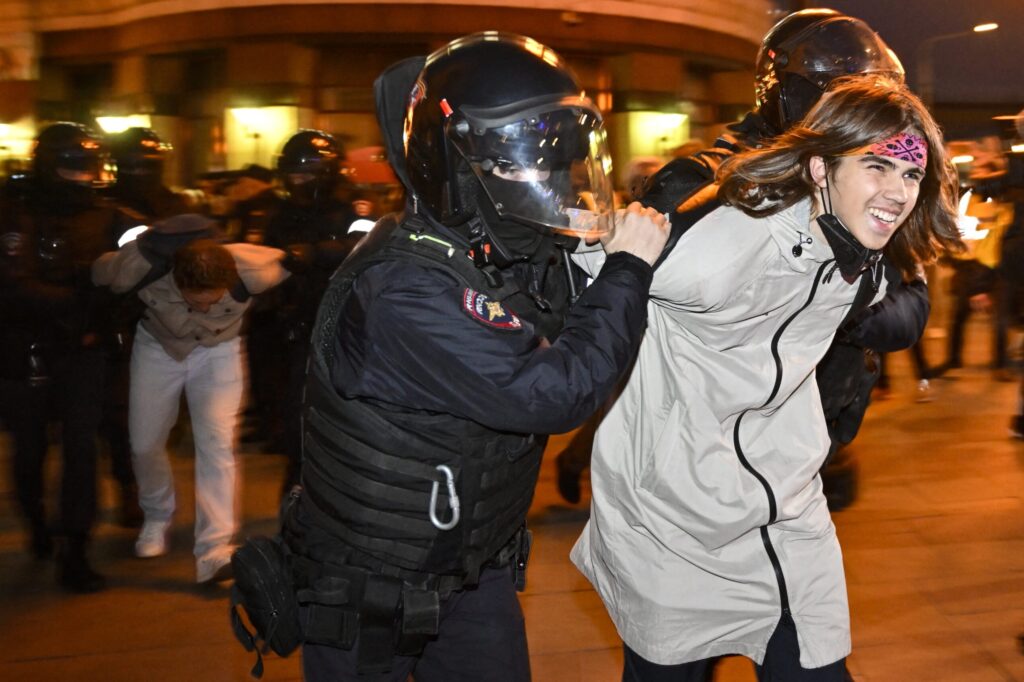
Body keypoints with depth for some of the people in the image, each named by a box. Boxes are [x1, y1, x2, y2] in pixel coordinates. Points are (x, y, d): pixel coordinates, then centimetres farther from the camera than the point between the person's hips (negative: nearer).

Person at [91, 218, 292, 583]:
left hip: (218, 349, -1)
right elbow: (97, 270, -12)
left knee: (217, 443, -15)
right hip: (158, 346, 2)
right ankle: (157, 516, 37)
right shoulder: (138, 268, -35)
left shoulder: (249, 269, -37)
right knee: (144, 443, 7)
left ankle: (215, 552, -13)